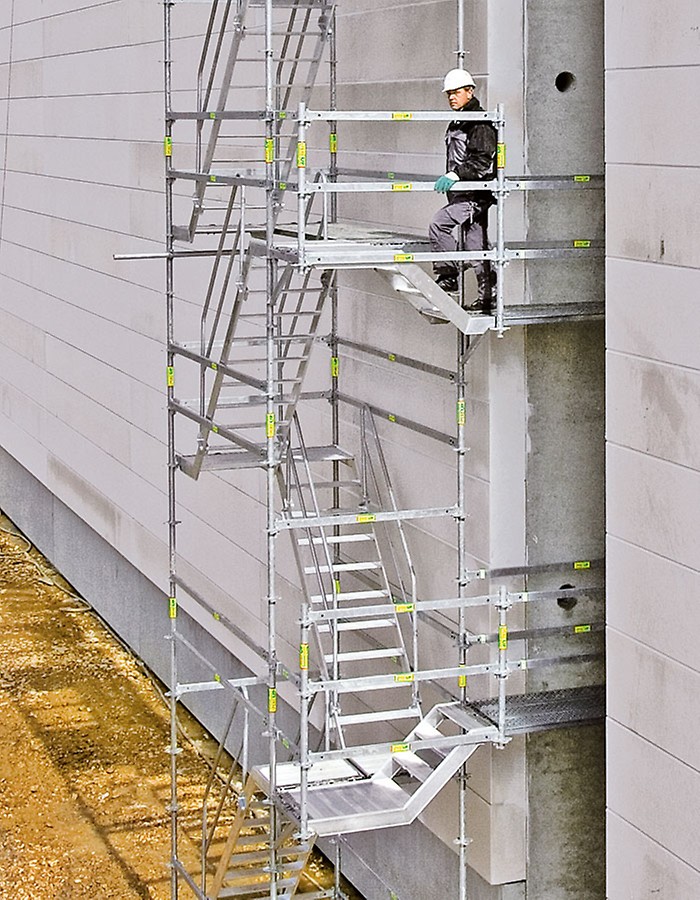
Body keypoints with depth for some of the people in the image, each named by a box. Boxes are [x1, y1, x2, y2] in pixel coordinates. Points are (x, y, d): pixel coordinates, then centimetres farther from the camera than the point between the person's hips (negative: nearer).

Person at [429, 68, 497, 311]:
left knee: (439, 223, -21)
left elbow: (482, 161, -21)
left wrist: (455, 175, -28)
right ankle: (487, 296, 11)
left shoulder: (480, 123, -12)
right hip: (461, 192, 10)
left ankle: (448, 276, -13)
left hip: (476, 193, -10)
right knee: (475, 243, 8)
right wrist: (449, 179, 28)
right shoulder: (456, 124, 18)